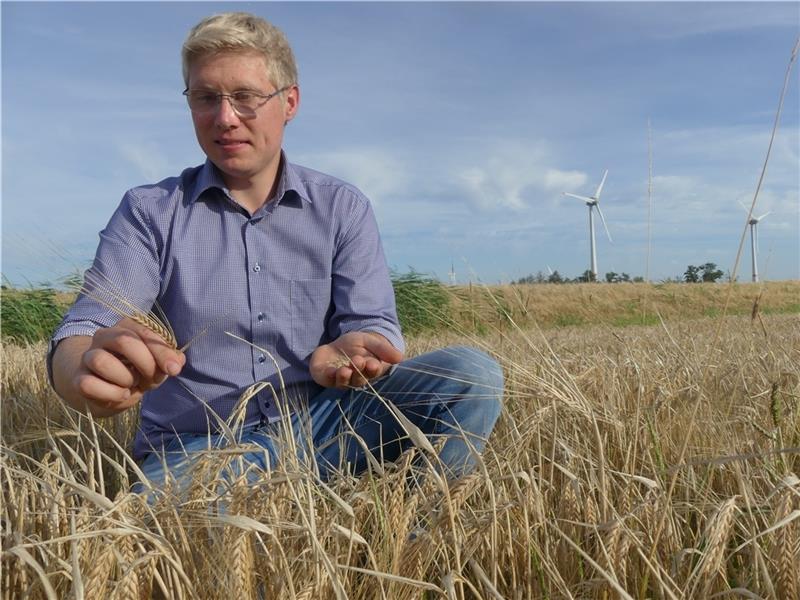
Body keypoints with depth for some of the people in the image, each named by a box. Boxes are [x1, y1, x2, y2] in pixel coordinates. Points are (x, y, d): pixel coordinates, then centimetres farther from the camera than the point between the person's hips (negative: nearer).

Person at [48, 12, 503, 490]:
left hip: (322, 427, 2)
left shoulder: (343, 209, 6)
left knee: (472, 374, -20)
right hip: (199, 447, -1)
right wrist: (95, 375, -35)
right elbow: (80, 338, -9)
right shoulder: (149, 212, 3)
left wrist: (352, 351, -28)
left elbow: (374, 324, -2)